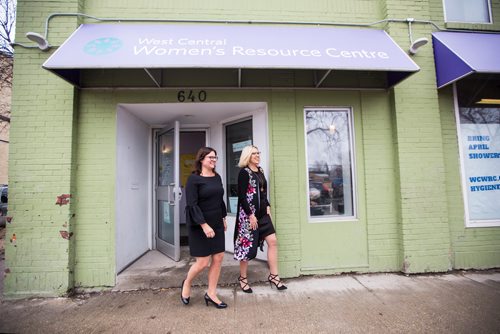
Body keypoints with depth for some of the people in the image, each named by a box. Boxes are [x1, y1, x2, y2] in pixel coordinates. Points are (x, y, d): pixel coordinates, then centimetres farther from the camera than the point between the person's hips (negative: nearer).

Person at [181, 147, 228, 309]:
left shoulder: (217, 177, 7)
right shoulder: (194, 179, -11)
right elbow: (192, 204, -17)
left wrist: (223, 218, 16)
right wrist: (204, 225, -23)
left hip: (216, 225, 6)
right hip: (200, 226, -6)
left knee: (218, 258, 7)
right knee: (203, 262, 1)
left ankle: (211, 294, 25)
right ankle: (186, 284, 32)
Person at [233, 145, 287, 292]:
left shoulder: (260, 171, 12)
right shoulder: (244, 172, -11)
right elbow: (241, 196, -16)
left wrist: (267, 206, 7)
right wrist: (250, 215, -18)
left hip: (262, 213, 8)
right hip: (248, 214, -7)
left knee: (272, 241, 4)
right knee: (247, 245, 4)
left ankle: (273, 276, 17)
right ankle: (243, 278, 22)